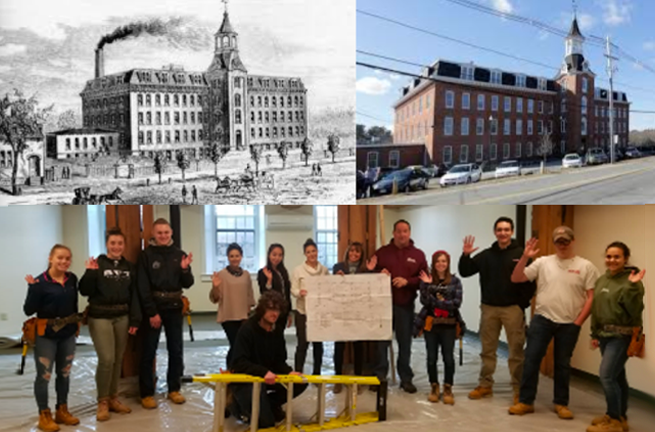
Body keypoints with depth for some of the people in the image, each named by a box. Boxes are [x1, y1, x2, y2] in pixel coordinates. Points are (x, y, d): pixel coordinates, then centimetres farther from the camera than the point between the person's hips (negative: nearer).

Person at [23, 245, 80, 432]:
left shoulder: (72, 279, -1)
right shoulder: (40, 281, -15)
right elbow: (28, 310, -17)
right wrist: (33, 289, -27)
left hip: (68, 334, 5)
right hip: (46, 335, -5)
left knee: (64, 373, 15)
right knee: (44, 375, 3)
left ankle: (62, 411, 29)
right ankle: (44, 415, 17)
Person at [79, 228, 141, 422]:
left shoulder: (129, 267, 8)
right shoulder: (98, 264, -6)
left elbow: (134, 295, 8)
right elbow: (85, 291, -9)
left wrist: (135, 319, 3)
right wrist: (90, 273, -24)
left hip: (122, 317, 5)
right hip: (100, 317, -4)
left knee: (118, 360, 10)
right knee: (106, 359, -9)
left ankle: (113, 398, 24)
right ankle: (102, 402, 7)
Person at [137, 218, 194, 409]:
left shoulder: (179, 254, 5)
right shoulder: (146, 255, -5)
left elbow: (187, 284, 5)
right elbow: (143, 287, -10)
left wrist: (185, 270, -15)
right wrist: (152, 312, -15)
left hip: (174, 308, 4)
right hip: (154, 308, -3)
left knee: (176, 351, 10)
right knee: (149, 352, 2)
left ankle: (174, 389, 23)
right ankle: (146, 393, 11)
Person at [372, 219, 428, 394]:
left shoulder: (418, 254, 4)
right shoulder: (382, 252, 7)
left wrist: (407, 281, -16)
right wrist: (379, 273, -12)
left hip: (406, 305, 0)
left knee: (405, 342, 7)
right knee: (382, 341, 5)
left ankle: (406, 378, 17)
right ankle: (380, 376, 14)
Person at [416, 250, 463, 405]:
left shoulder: (455, 281, 1)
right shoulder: (427, 279, 1)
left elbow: (457, 302, -9)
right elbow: (424, 301, -9)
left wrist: (436, 302, -14)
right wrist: (427, 285, -22)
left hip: (449, 324, -1)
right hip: (430, 323, 1)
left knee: (448, 358, 0)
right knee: (432, 357, 7)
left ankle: (448, 388, 14)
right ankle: (434, 387, 21)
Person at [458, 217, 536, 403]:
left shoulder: (521, 253, -4)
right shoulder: (486, 255, 7)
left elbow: (531, 281, -6)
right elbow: (465, 272, 7)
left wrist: (523, 304, -12)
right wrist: (465, 255, -9)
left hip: (513, 308, -4)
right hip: (489, 308, 4)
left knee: (516, 351, 2)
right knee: (487, 349, 11)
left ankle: (519, 389, 11)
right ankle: (485, 385, 21)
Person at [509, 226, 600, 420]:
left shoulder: (586, 266, 0)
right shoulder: (543, 262, 2)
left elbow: (591, 297, -2)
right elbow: (516, 279, -1)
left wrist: (578, 322, -6)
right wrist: (525, 257, -14)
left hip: (569, 324, 0)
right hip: (542, 319, 1)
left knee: (563, 364, 11)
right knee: (531, 359, 0)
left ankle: (561, 403, 25)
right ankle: (525, 401, 10)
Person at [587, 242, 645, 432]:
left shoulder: (630, 280, -13)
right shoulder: (601, 280, 10)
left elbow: (635, 311, -21)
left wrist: (632, 287, -30)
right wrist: (595, 334, 16)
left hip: (622, 336, -7)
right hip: (605, 334, 7)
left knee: (606, 376, -11)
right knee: (617, 376, 15)